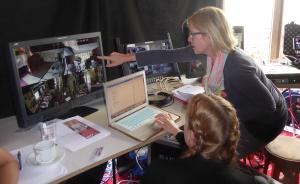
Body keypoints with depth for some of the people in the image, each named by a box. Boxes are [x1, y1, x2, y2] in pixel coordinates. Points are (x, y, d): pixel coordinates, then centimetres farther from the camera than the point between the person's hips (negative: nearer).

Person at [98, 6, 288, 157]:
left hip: (267, 119, -7)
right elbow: (170, 55, -11)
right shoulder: (211, 49, -13)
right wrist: (127, 57, -11)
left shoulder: (236, 65, -37)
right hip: (245, 113, 7)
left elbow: (268, 105, -32)